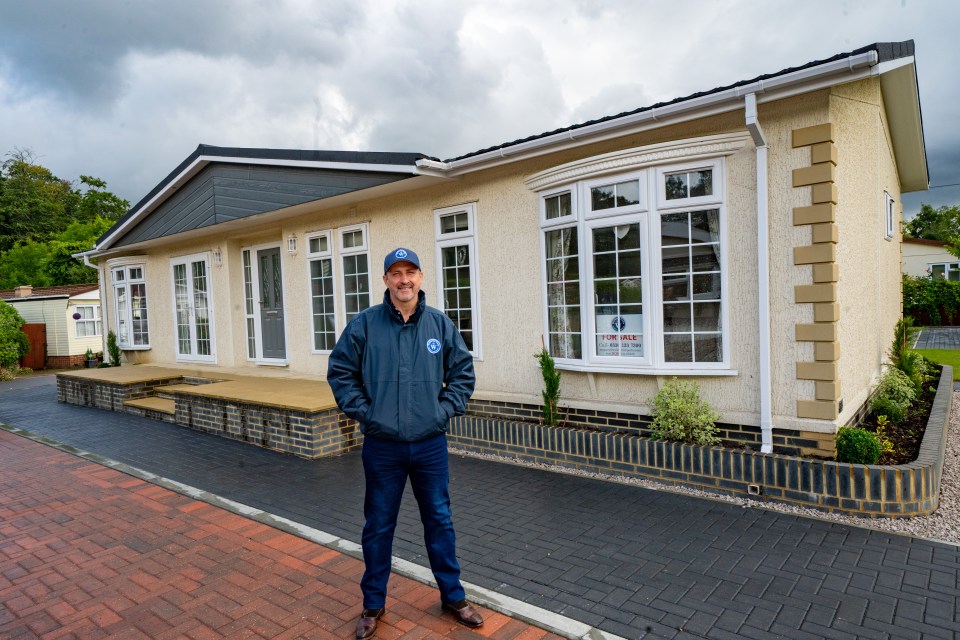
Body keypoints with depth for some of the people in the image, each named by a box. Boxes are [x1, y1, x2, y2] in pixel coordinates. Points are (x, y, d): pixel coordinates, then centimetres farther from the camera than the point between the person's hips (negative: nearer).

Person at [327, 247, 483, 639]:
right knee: (378, 526, 13)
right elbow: (340, 372, 0)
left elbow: (463, 373, 6)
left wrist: (445, 410, -3)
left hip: (430, 445, 1)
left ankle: (452, 596, 33)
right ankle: (373, 604, 33)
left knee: (440, 521, 14)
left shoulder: (440, 324, -1)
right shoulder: (364, 324, -5)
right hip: (381, 448, -1)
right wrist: (362, 411, -6)